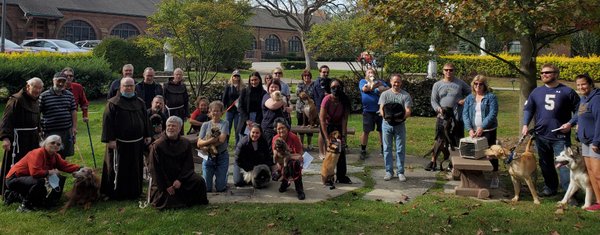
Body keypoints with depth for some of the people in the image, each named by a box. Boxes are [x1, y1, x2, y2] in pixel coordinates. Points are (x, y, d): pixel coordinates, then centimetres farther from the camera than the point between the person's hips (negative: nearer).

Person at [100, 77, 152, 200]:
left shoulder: (140, 102, 9)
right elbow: (107, 121, -12)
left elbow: (145, 119, 15)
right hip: (120, 143, -5)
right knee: (119, 169, 2)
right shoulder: (113, 103, -7)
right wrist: (110, 139, -17)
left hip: (137, 142, 5)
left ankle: (134, 192, 23)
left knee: (135, 169, 12)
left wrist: (147, 135, 11)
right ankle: (117, 193, 13)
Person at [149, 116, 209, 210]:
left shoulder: (186, 144, -1)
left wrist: (180, 180, -15)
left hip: (181, 175, 3)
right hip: (164, 180, -2)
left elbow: (188, 165, -1)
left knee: (199, 181, -22)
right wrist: (166, 186, -13)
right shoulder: (157, 146, -11)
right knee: (169, 203, -16)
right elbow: (155, 169, -10)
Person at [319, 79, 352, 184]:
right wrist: (327, 138, -29)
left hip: (339, 126, 3)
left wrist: (343, 136, -22)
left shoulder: (344, 100, -16)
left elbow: (344, 119, -15)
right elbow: (322, 119, -25)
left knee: (341, 150, 0)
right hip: (327, 126, -3)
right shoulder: (327, 100, -25)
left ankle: (341, 176, 12)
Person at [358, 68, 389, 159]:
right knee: (366, 131, 0)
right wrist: (376, 84, -13)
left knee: (382, 130, 6)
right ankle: (363, 151, 11)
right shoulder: (362, 81, 8)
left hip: (380, 110, 3)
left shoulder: (380, 81, 17)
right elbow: (365, 88, -13)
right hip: (368, 111, -3)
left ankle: (383, 150, 18)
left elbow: (388, 89, 2)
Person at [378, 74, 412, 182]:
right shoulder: (385, 94, 6)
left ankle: (400, 172, 9)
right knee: (387, 149, 5)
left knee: (401, 149, 2)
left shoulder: (405, 95, 3)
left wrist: (401, 117, -26)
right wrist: (386, 116, -24)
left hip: (400, 125, -1)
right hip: (387, 124, 1)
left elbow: (408, 111, -5)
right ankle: (389, 171, 13)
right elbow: (381, 109, -3)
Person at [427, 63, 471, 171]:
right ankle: (433, 162, 17)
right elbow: (433, 100, 4)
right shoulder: (437, 85, 6)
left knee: (458, 142, 4)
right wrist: (438, 108, -16)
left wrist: (466, 100, -6)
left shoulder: (460, 83, 5)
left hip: (457, 118, -1)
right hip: (442, 117, 1)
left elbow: (471, 93, 13)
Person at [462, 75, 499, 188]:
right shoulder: (469, 98, 9)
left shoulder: (491, 97, -4)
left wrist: (482, 127, -23)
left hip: (488, 131, -4)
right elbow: (465, 114, 1)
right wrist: (470, 129, -13)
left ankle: (495, 178, 10)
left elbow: (493, 114, -14)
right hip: (474, 131, 4)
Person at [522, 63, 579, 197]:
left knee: (564, 165, -9)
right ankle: (550, 188, 29)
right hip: (541, 136, 5)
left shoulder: (567, 91, -1)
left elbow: (578, 111, 4)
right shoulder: (537, 92, 9)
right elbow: (528, 109, 13)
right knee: (545, 164, 14)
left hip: (561, 137, -4)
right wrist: (525, 125, -1)